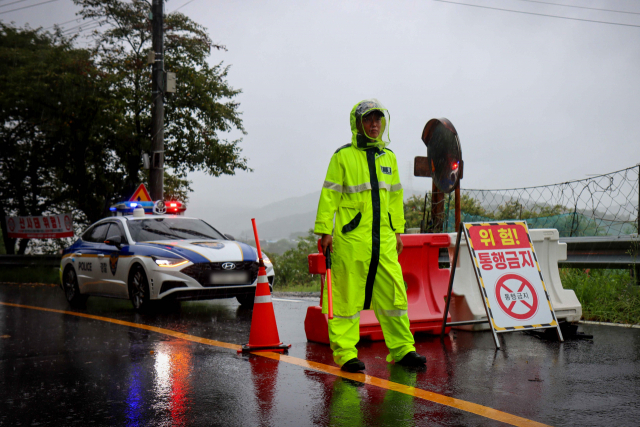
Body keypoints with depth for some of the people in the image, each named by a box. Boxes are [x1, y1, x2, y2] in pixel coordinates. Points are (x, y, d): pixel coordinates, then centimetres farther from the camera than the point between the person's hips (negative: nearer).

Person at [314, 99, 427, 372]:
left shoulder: (389, 157, 16)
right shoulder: (343, 156, -2)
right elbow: (329, 194, -3)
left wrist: (397, 231, 20)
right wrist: (324, 231, -8)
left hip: (383, 239, 5)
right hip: (350, 238, -5)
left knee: (393, 293, 5)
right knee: (347, 296, -1)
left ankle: (402, 349, 14)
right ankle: (345, 353, 6)